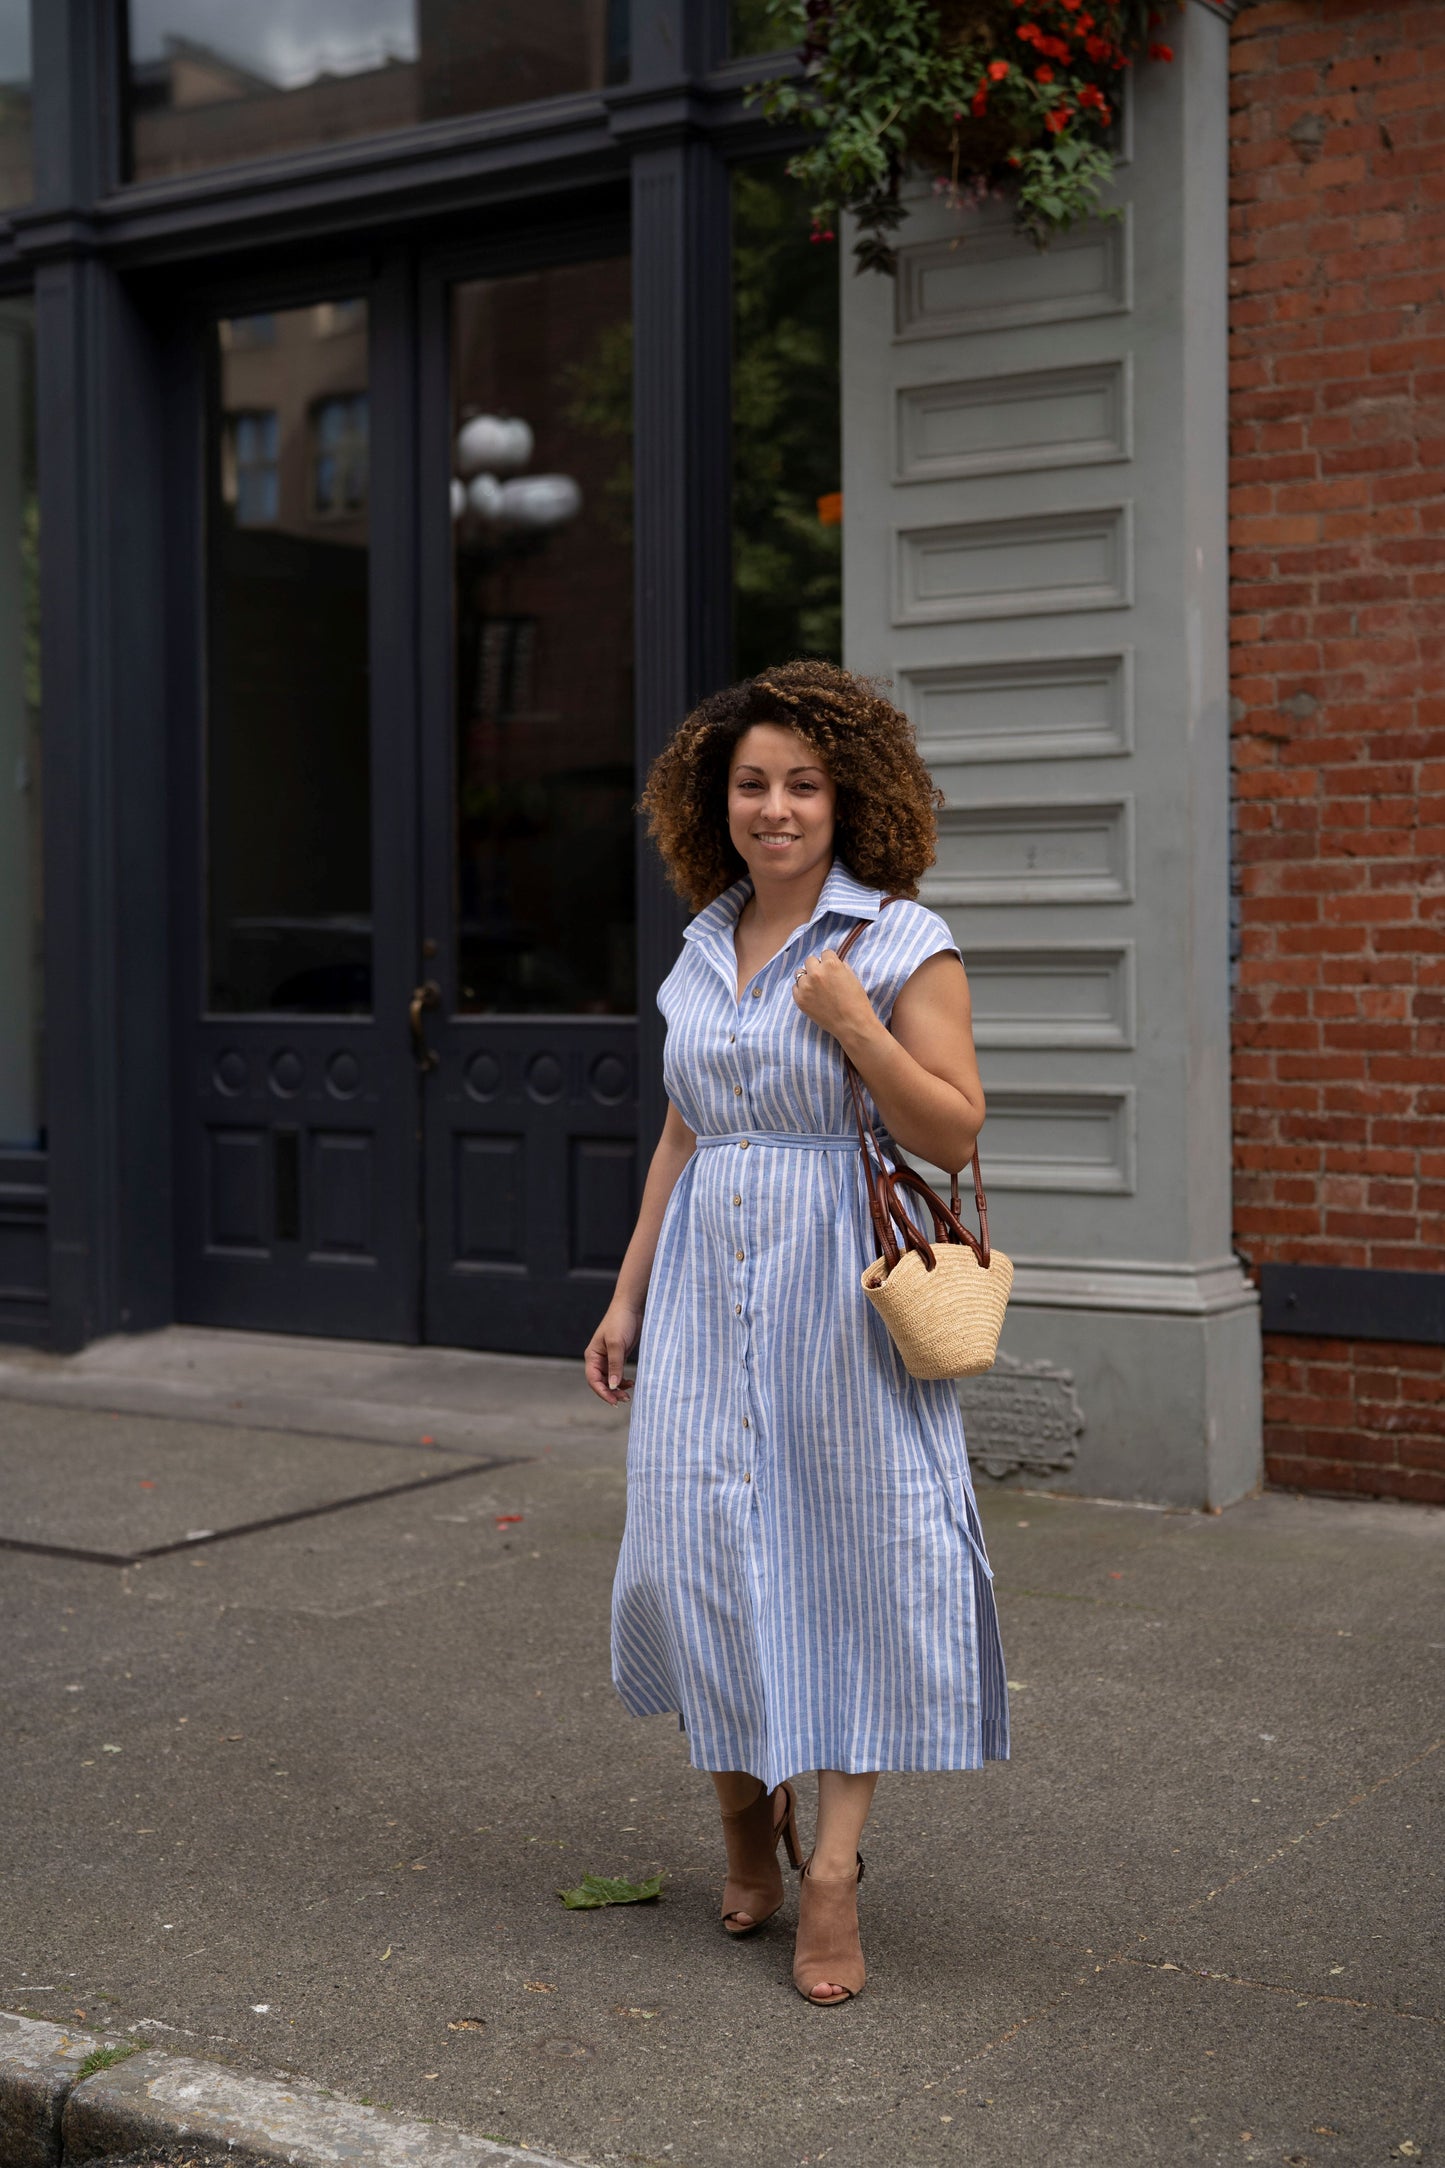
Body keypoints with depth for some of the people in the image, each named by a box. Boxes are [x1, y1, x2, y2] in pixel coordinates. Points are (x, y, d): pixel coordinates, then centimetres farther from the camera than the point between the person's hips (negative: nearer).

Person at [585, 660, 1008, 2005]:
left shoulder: (900, 942, -4)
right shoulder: (701, 951, 13)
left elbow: (954, 1134, -7)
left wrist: (853, 1024, -19)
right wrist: (627, 1295, 16)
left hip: (842, 1289, -4)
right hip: (709, 1286, 5)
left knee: (851, 1558, -1)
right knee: (695, 1547, 1)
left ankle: (832, 1868, 6)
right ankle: (745, 1808, 24)